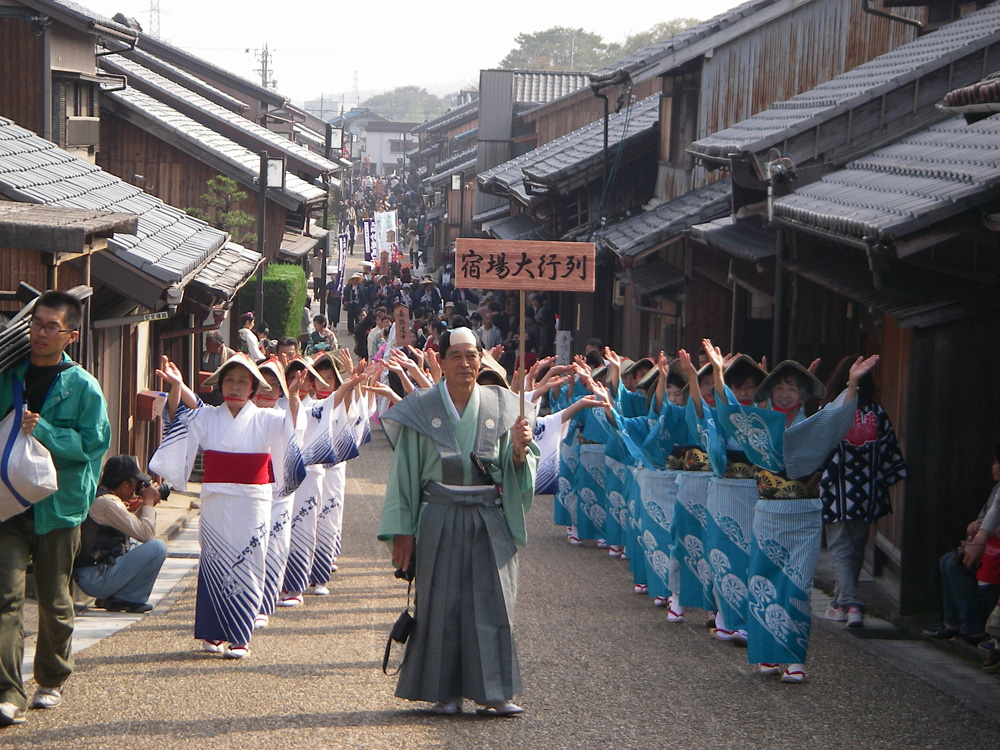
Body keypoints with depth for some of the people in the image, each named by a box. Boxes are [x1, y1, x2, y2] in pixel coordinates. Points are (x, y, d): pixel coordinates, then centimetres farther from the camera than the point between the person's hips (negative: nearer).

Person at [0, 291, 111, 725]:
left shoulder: (83, 387, -3)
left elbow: (93, 444, -9)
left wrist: (44, 430, -19)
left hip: (58, 505, -1)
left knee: (54, 601, 10)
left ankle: (52, 681, 29)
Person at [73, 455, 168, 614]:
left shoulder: (96, 496, 14)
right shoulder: (107, 503, -18)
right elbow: (145, 534, -17)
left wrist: (146, 505, 15)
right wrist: (148, 502, -4)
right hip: (96, 579, -10)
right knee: (157, 547, -15)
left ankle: (109, 598, 14)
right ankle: (127, 598, -4)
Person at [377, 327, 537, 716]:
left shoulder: (500, 406, 4)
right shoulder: (422, 409, 0)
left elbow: (516, 469, 7)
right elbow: (404, 472, 0)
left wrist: (519, 449, -16)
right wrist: (402, 530, -4)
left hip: (490, 520, 1)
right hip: (439, 520, -1)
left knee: (491, 602, -1)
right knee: (441, 604, 2)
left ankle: (493, 692, 5)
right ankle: (445, 693, 11)